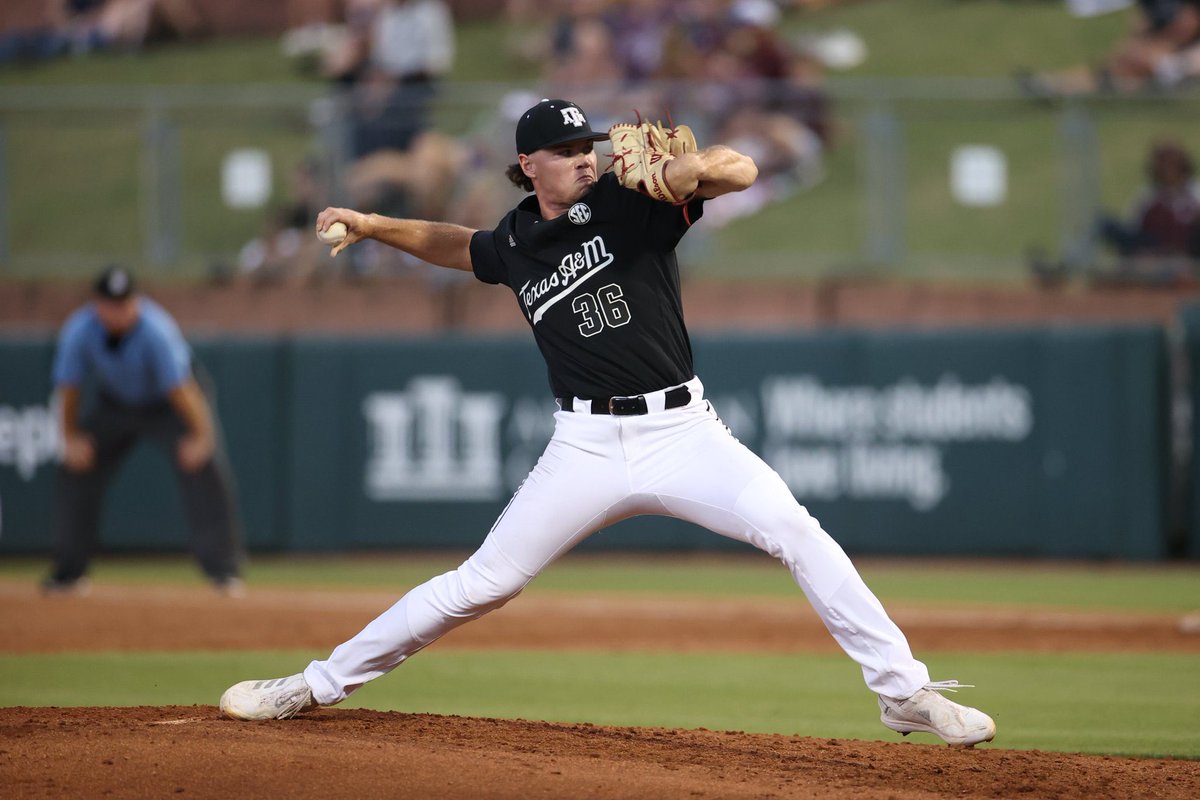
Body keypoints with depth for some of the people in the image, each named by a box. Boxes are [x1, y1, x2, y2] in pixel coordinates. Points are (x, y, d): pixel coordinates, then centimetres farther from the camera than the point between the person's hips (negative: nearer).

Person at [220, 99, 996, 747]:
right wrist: (374, 226, 20)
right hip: (587, 447, 2)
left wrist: (692, 167, -42)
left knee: (797, 533, -22)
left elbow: (742, 170, -21)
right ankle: (319, 685, 15)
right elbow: (459, 245, 32)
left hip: (683, 430, -2)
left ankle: (905, 691, -14)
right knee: (481, 584, 3)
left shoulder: (628, 201, -6)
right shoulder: (515, 244, 7)